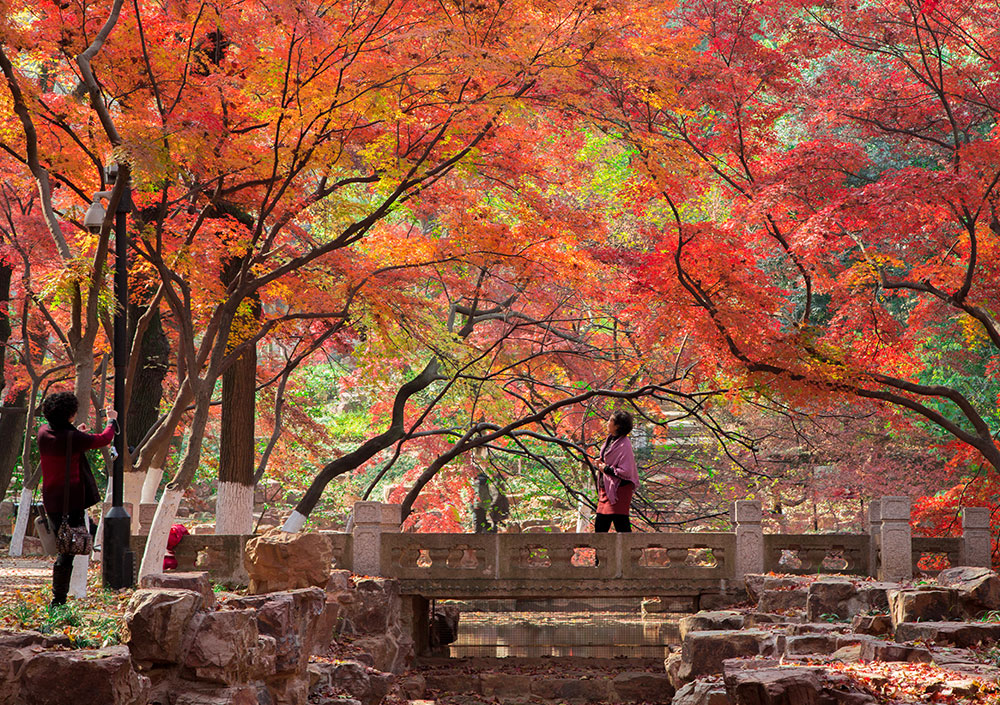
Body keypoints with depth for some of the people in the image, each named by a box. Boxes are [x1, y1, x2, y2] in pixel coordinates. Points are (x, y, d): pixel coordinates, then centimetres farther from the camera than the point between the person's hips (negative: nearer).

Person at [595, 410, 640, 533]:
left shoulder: (624, 445, -19)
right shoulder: (611, 439, 9)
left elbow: (625, 471, -23)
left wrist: (606, 469, -13)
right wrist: (602, 462, 5)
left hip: (619, 489, -9)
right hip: (606, 488, 9)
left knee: (620, 524, -6)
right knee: (600, 524, 12)